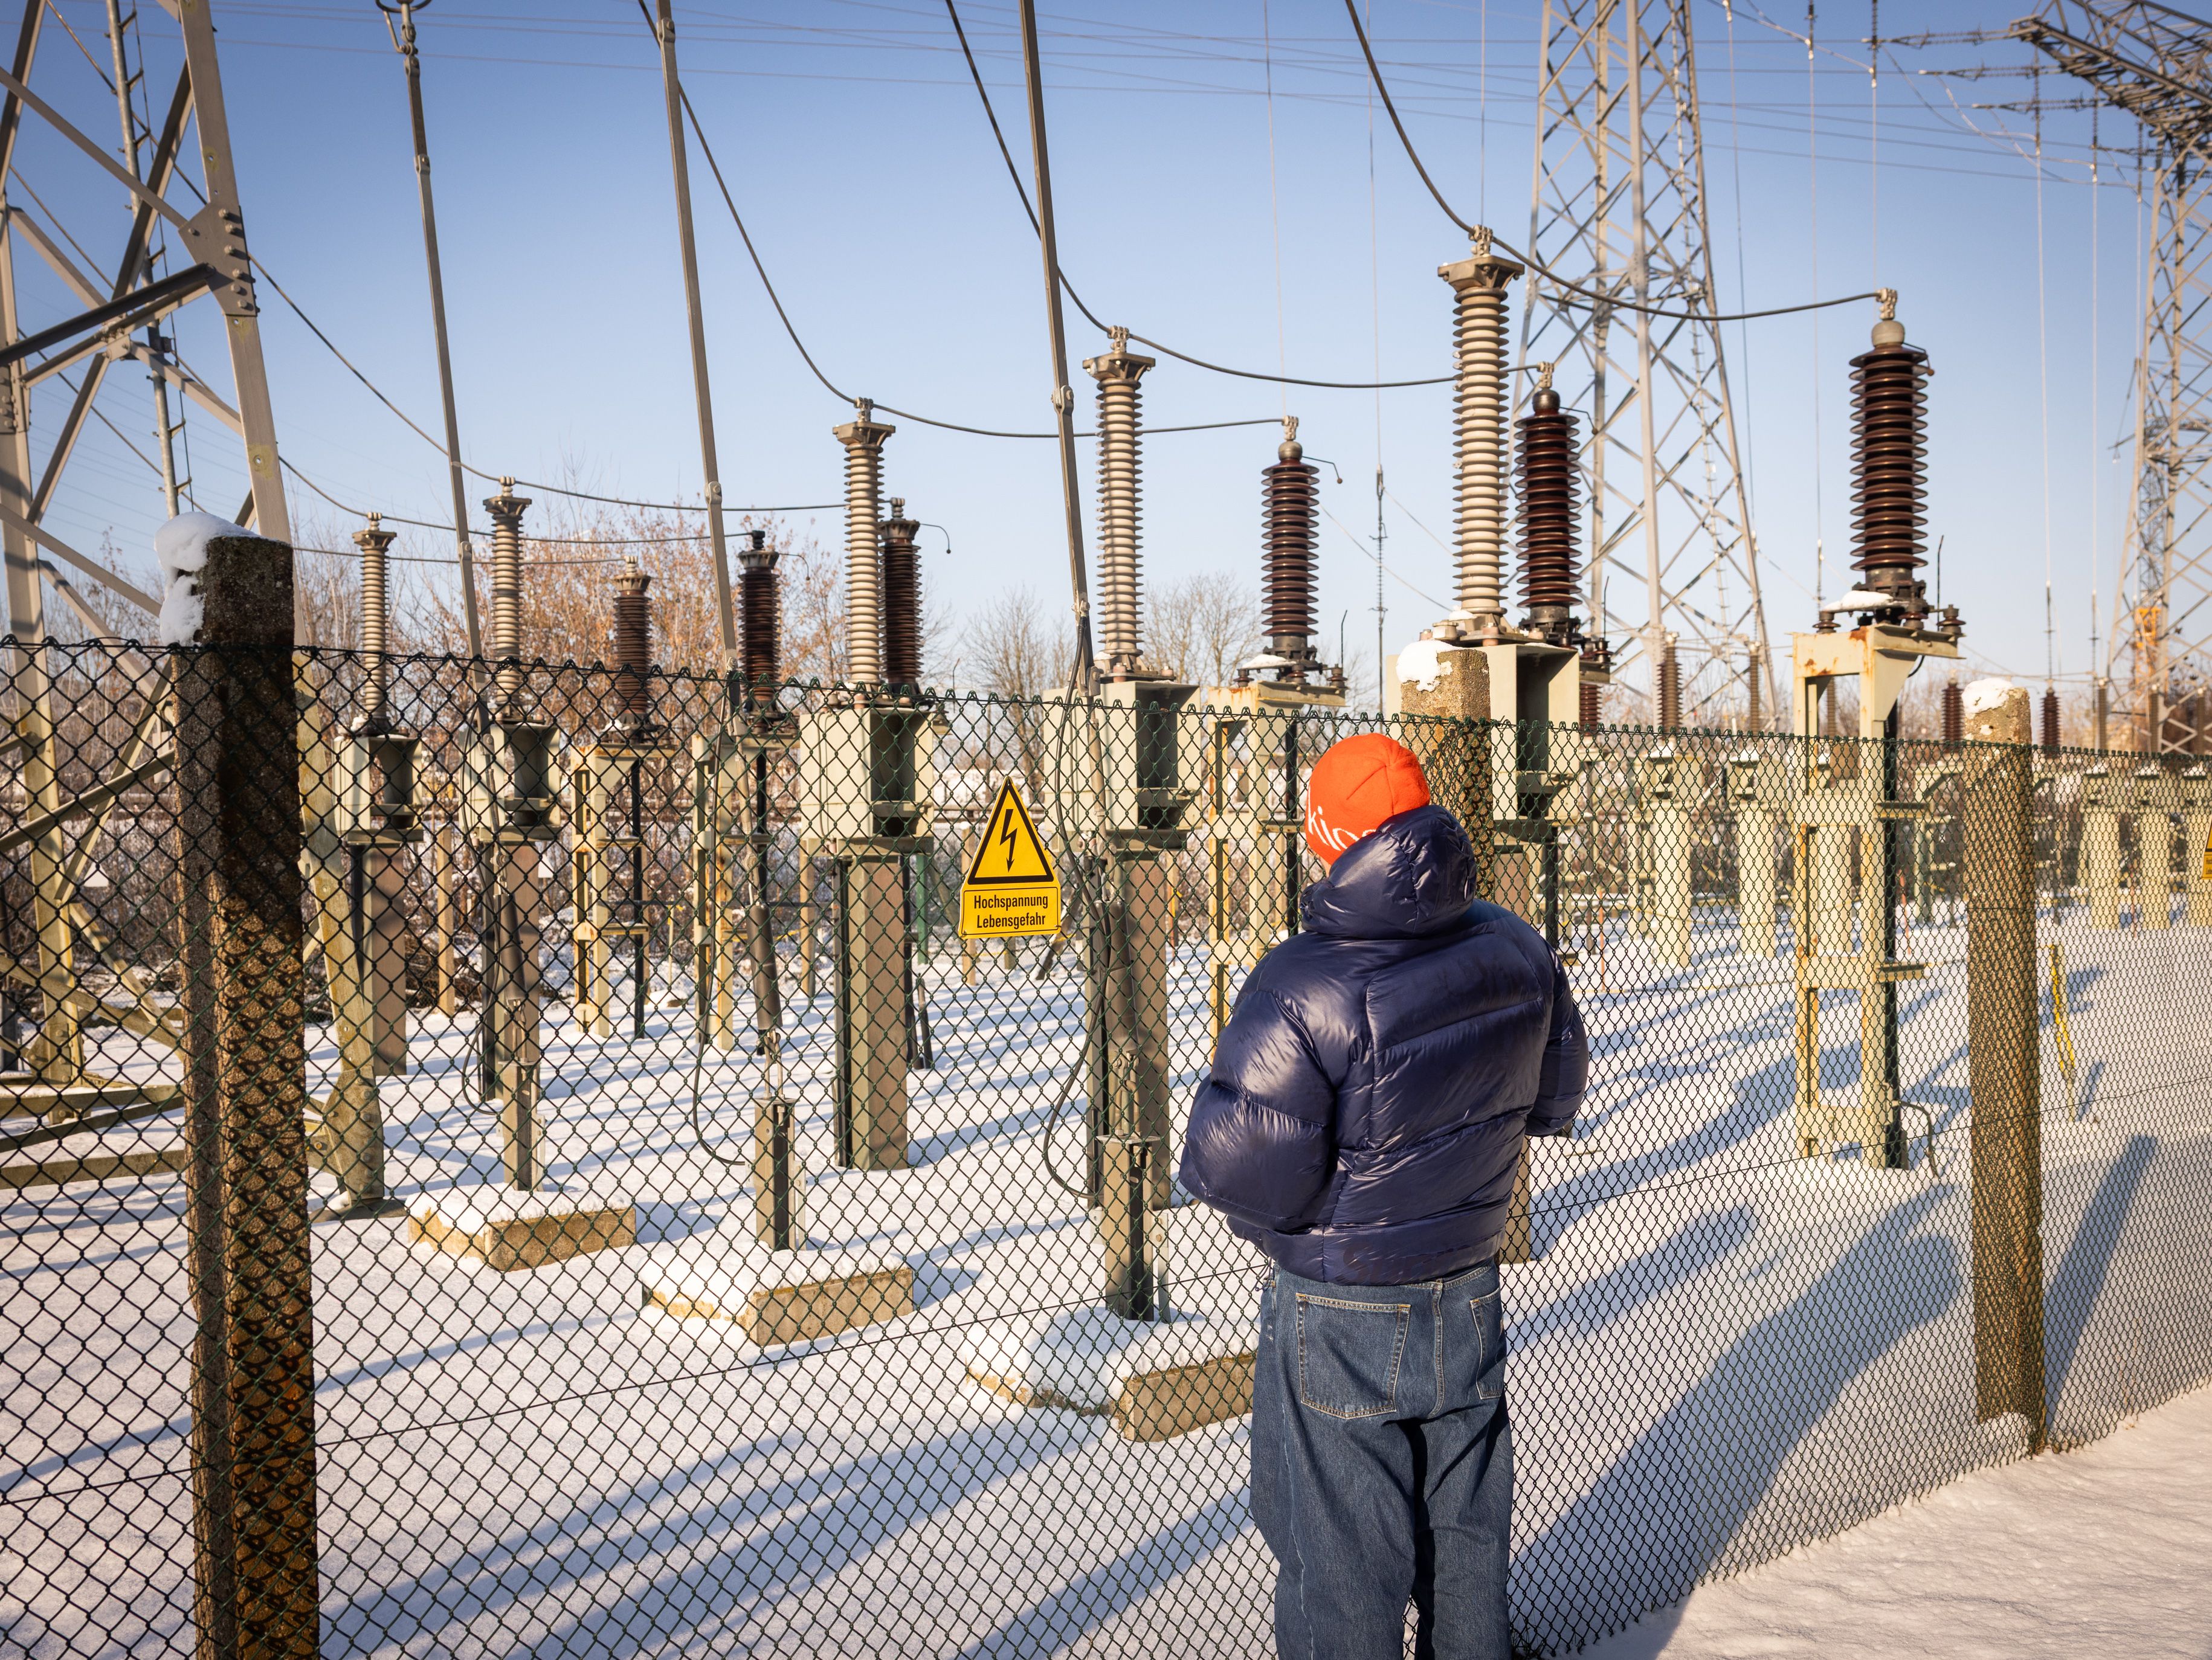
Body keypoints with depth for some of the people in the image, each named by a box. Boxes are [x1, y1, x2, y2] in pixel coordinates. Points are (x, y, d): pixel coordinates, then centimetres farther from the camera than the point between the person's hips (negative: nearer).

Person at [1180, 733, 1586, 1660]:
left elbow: (1240, 1170, -27)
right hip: (1470, 1297, 6)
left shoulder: (1304, 991, -28)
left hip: (1340, 1318, -6)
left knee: (1338, 1552, 11)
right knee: (1465, 1524, 22)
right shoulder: (1517, 953, -6)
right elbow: (1554, 1097, 10)